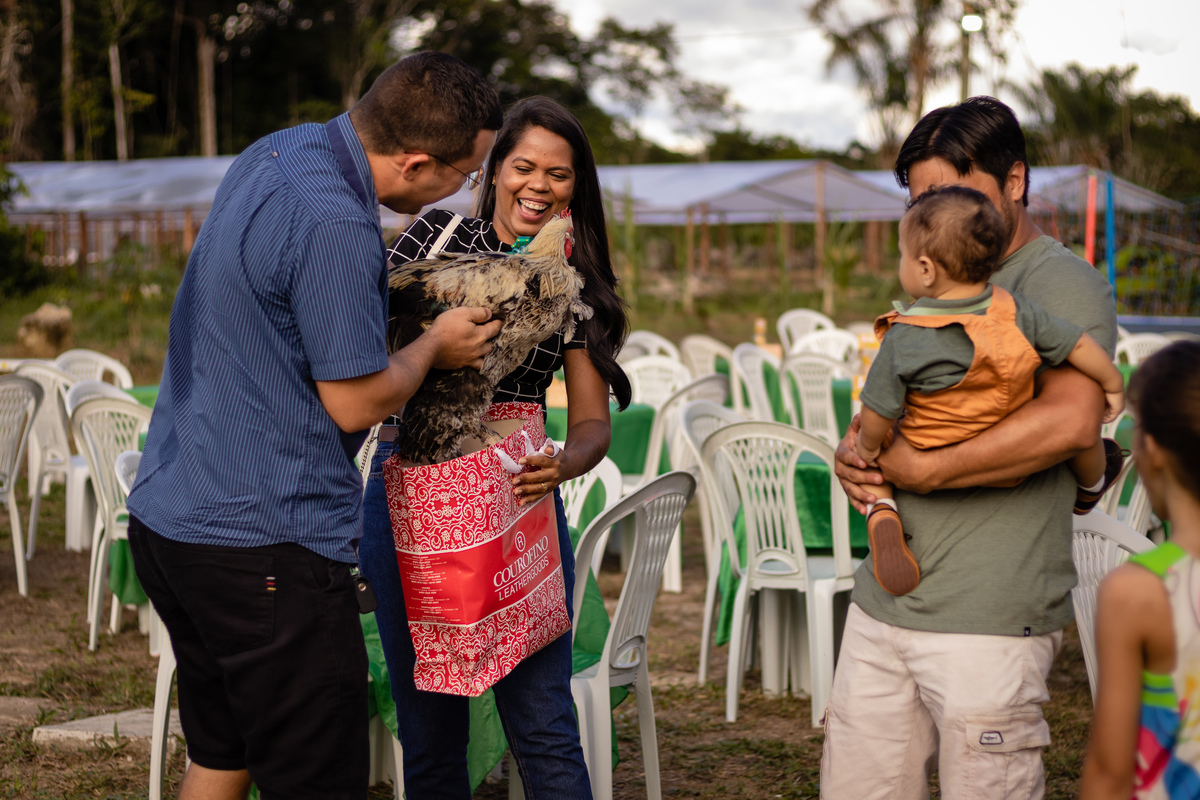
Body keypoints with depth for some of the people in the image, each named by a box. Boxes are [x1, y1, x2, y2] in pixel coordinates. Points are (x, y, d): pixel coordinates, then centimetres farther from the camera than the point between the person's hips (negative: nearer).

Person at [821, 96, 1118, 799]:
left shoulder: (1063, 284, -7)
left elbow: (1071, 421, -24)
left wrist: (925, 470, -18)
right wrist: (853, 453, 1)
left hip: (988, 619, -7)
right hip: (882, 602, 8)